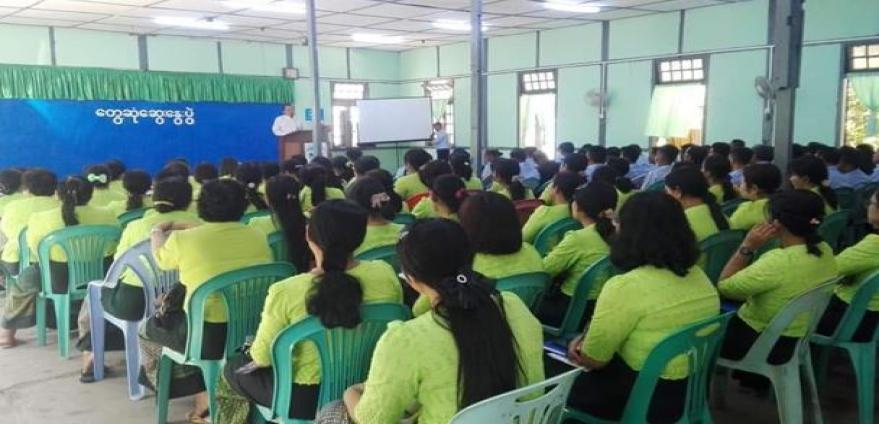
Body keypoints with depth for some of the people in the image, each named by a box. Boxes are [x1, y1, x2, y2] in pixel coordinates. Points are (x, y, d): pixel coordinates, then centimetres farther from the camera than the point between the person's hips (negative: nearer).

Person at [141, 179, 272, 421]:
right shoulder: (258, 237, 0)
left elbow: (161, 259, 14)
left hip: (208, 336, -5)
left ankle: (201, 395, 20)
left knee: (147, 329, 24)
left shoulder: (183, 240, -9)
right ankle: (210, 394, 30)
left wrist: (156, 233, 34)